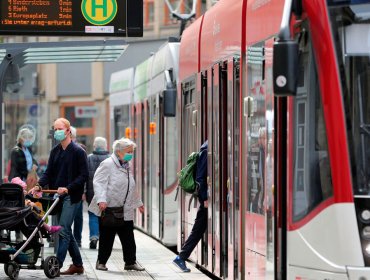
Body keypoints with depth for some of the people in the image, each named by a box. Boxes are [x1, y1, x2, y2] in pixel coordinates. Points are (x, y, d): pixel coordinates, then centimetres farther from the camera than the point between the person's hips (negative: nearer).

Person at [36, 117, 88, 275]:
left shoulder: (78, 151, -6)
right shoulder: (55, 151, 14)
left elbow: (84, 175, -10)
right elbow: (49, 173, 11)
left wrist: (68, 188, -22)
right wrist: (39, 185, -8)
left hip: (72, 196, -7)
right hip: (58, 196, 7)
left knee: (63, 230, -13)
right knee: (66, 232, 10)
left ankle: (57, 265, -15)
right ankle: (78, 264, 19)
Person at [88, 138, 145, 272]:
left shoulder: (127, 166, 16)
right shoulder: (107, 164, -9)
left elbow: (132, 187, 28)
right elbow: (98, 182, -17)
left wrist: (138, 202, 31)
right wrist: (101, 200, -29)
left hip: (125, 210, 7)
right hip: (108, 209, -7)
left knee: (128, 238, 3)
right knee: (106, 237, 2)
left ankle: (130, 262, 9)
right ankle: (101, 262, 14)